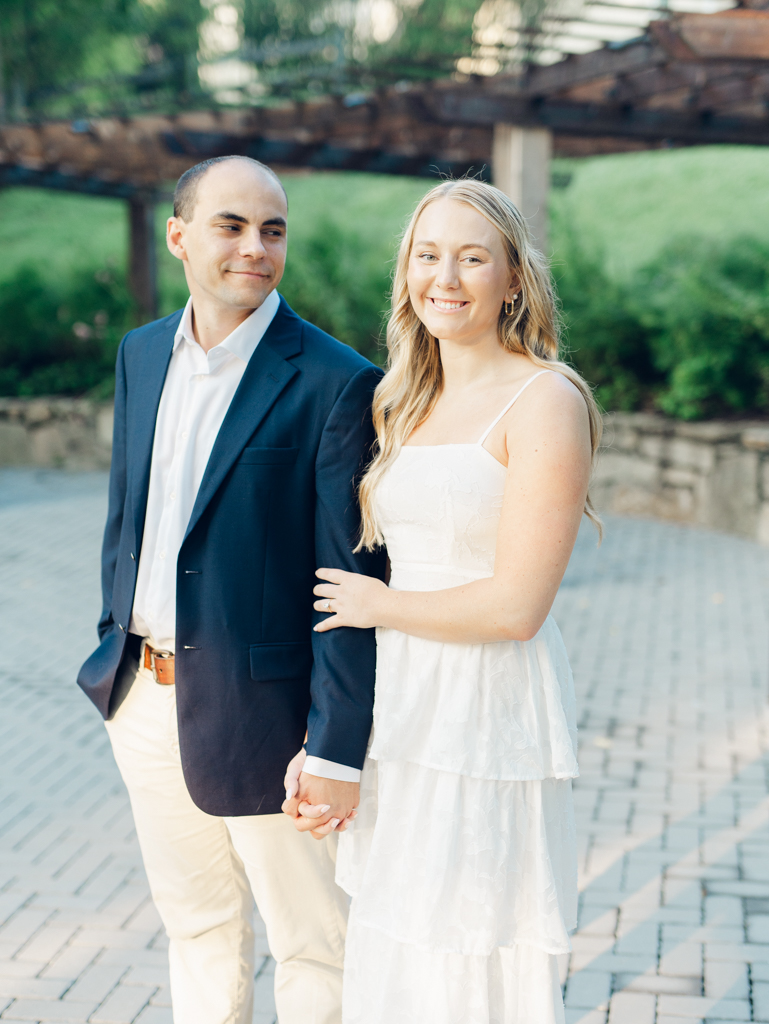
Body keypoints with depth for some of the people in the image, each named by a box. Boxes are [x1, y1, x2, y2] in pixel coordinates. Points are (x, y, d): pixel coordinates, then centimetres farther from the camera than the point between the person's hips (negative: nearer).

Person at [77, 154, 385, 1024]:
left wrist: (338, 750, -16)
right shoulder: (142, 354, 6)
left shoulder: (336, 383, -14)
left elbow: (352, 582, -15)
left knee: (311, 945, 11)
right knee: (196, 928, 21)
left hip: (259, 710, -6)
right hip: (145, 699, 6)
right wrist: (114, 649, 15)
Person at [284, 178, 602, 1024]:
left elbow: (515, 606, -19)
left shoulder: (546, 400, -13)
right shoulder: (407, 401, 11)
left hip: (489, 720, -7)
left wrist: (377, 605, -6)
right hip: (400, 711, 7)